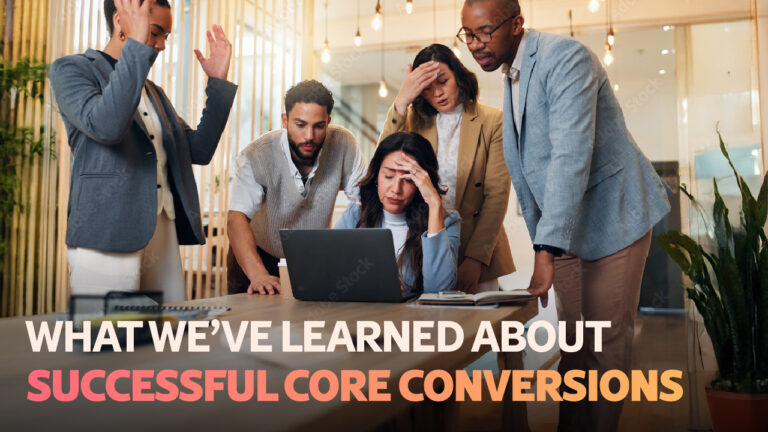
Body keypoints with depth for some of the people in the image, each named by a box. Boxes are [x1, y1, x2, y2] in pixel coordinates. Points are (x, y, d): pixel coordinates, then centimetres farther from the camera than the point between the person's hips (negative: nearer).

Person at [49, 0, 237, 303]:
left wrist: (218, 82, 12)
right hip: (108, 238, -6)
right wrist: (137, 47, -19)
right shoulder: (71, 69, 3)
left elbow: (199, 151, 15)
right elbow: (105, 126, -18)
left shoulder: (154, 93, 23)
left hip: (164, 233, 6)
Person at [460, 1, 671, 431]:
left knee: (607, 340, 1)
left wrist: (548, 249, -35)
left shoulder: (565, 57, -18)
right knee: (572, 340, 13)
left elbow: (572, 154, -30)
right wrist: (541, 241, 10)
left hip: (612, 216, -7)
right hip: (562, 225, 8)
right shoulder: (512, 75, 9)